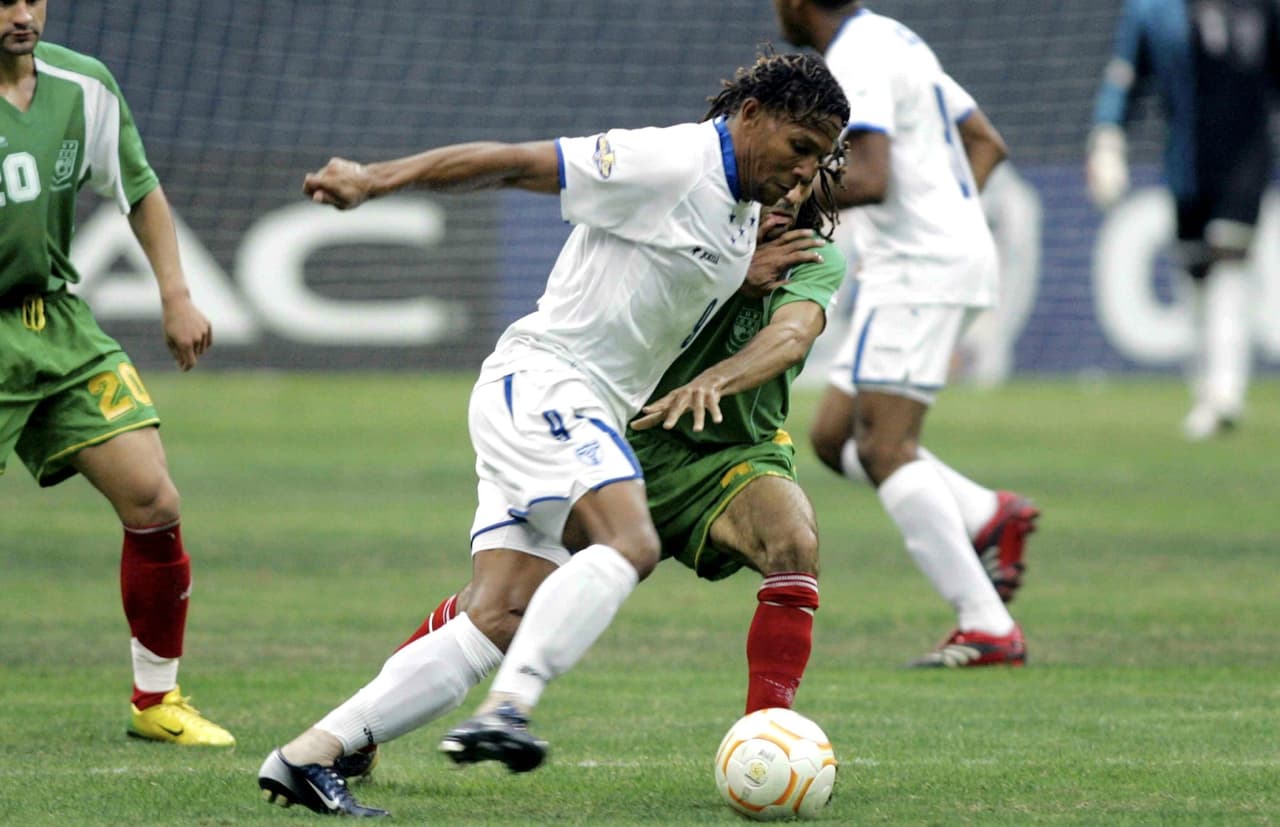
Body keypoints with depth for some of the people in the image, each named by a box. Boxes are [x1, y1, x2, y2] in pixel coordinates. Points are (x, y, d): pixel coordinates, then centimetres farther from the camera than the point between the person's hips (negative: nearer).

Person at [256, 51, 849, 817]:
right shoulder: (668, 165, -12)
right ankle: (506, 710, -42)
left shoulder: (747, 215, 17)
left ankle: (311, 754, -9)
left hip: (590, 419, 9)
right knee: (629, 543, -31)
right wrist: (375, 178, -17)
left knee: (500, 623, -5)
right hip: (541, 381, -9)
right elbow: (511, 163, -12)